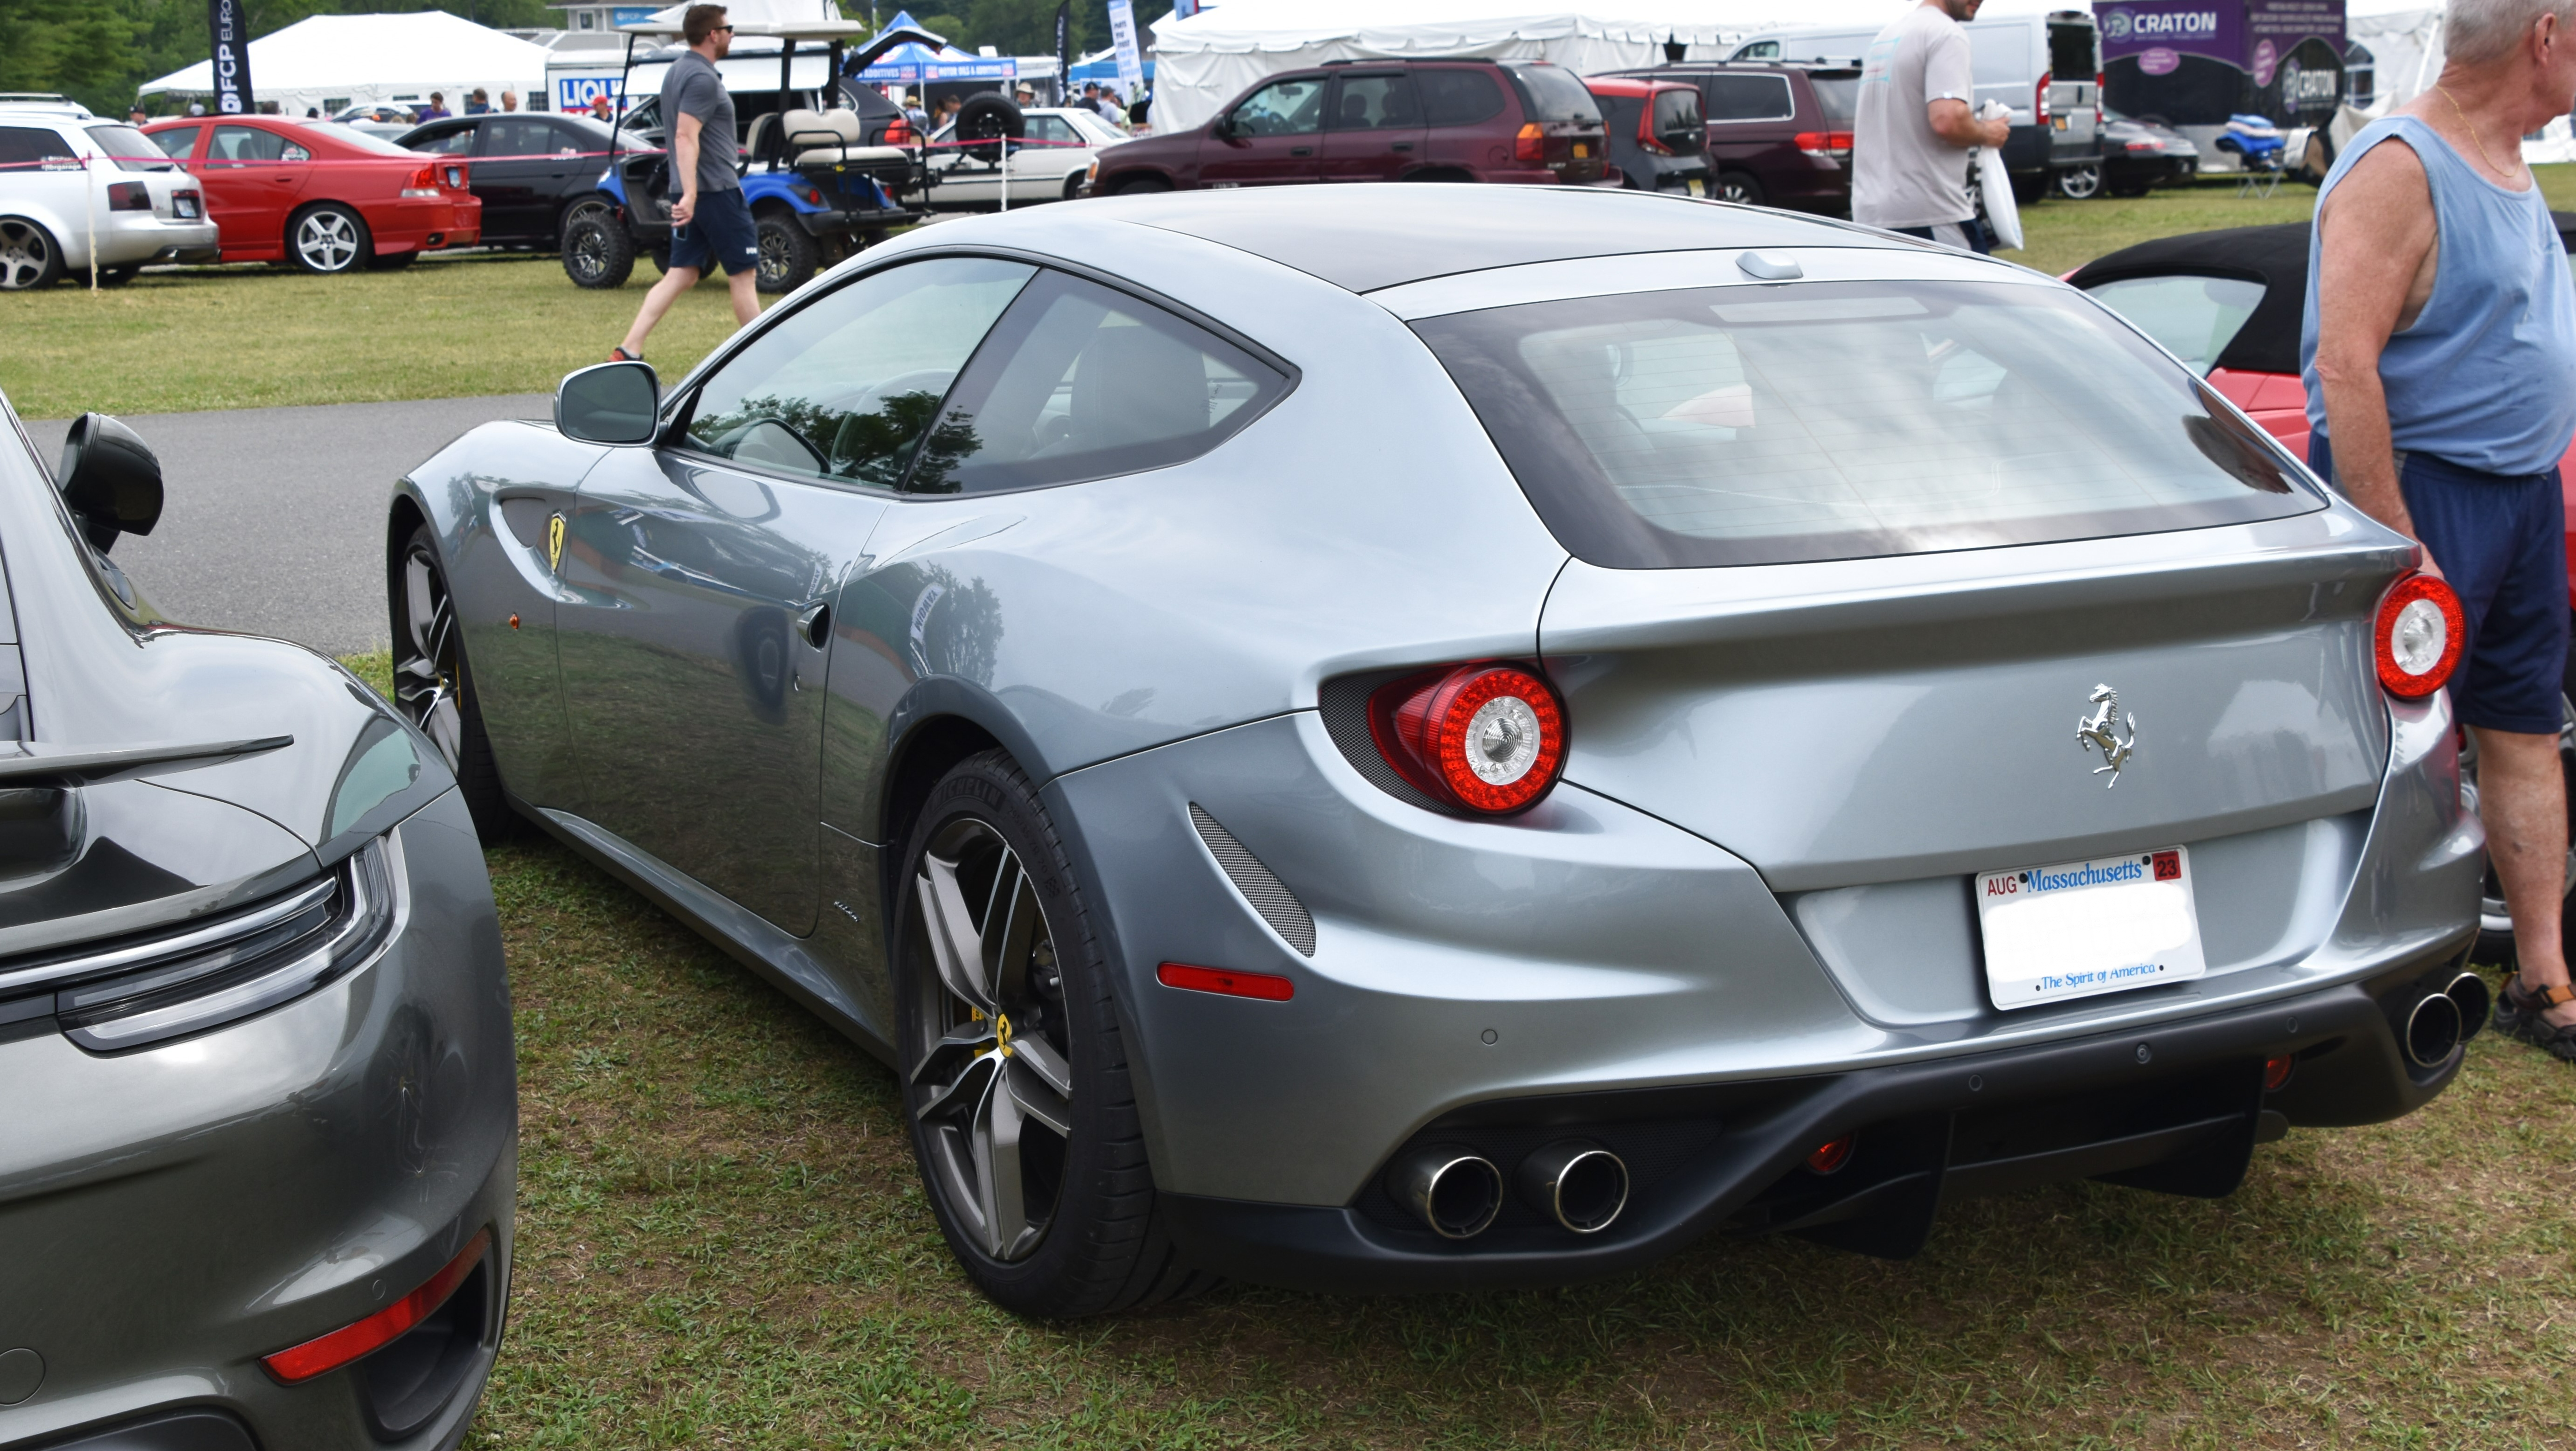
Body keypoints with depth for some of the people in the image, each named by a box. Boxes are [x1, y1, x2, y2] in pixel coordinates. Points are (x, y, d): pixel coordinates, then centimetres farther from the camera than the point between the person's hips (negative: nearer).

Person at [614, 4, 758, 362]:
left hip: (694, 192, 9)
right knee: (743, 275, 1)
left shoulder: (678, 71, 16)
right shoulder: (702, 78, -15)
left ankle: (628, 351, -1)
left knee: (681, 275, 7)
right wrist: (690, 193, -32)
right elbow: (686, 137, -25)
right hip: (717, 189, -9)